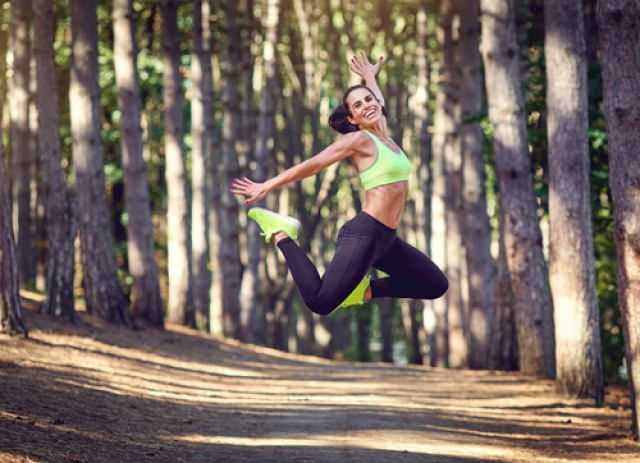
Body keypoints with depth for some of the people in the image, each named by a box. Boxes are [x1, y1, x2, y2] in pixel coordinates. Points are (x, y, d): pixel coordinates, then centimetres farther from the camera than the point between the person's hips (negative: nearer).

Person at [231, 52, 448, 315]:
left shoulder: (383, 135, 15)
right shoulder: (358, 139, -6)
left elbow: (379, 106, 40)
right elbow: (311, 165, -5)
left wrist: (370, 78, 54)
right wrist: (266, 186, -5)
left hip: (386, 239, 9)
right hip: (364, 234, -9)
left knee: (436, 286, 13)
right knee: (320, 303, -22)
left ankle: (365, 290, 10)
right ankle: (281, 234, -2)